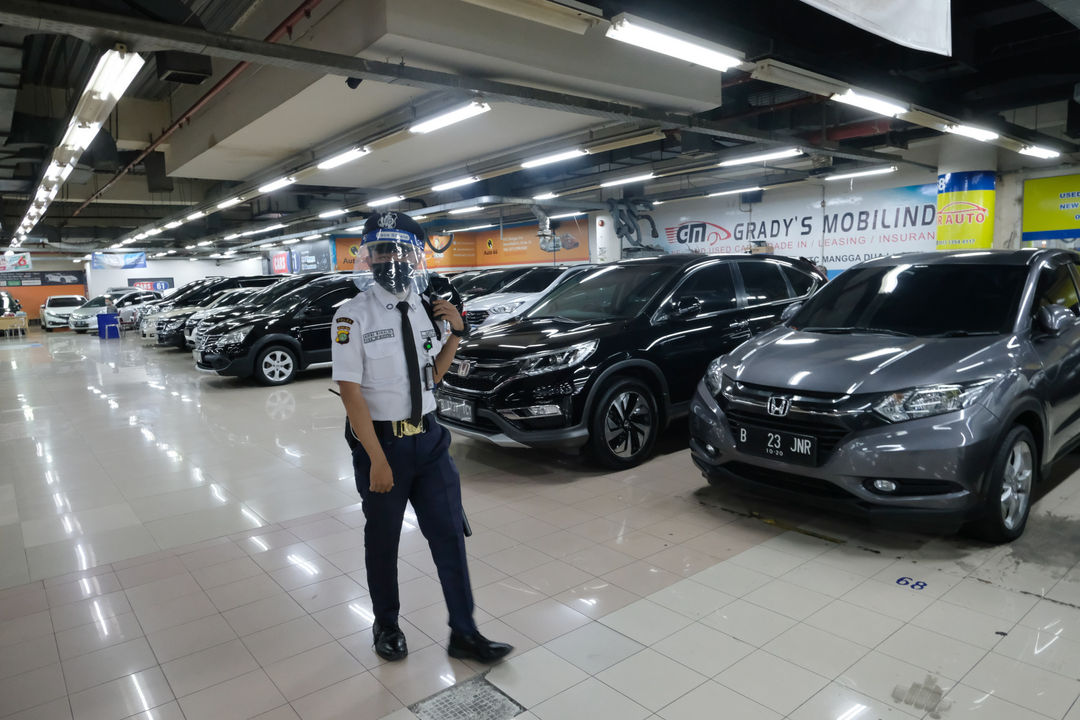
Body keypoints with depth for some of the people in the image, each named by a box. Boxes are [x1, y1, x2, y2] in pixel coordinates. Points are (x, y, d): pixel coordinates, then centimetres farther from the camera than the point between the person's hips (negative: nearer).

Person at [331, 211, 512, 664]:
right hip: (380, 440, -4)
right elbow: (351, 391, -15)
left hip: (428, 438, 4)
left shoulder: (426, 310, 3)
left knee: (449, 534, 8)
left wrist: (455, 334, -4)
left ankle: (463, 633, 23)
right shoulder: (353, 316, -13)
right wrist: (377, 459, -19)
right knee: (382, 540, 14)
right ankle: (386, 626, 37)